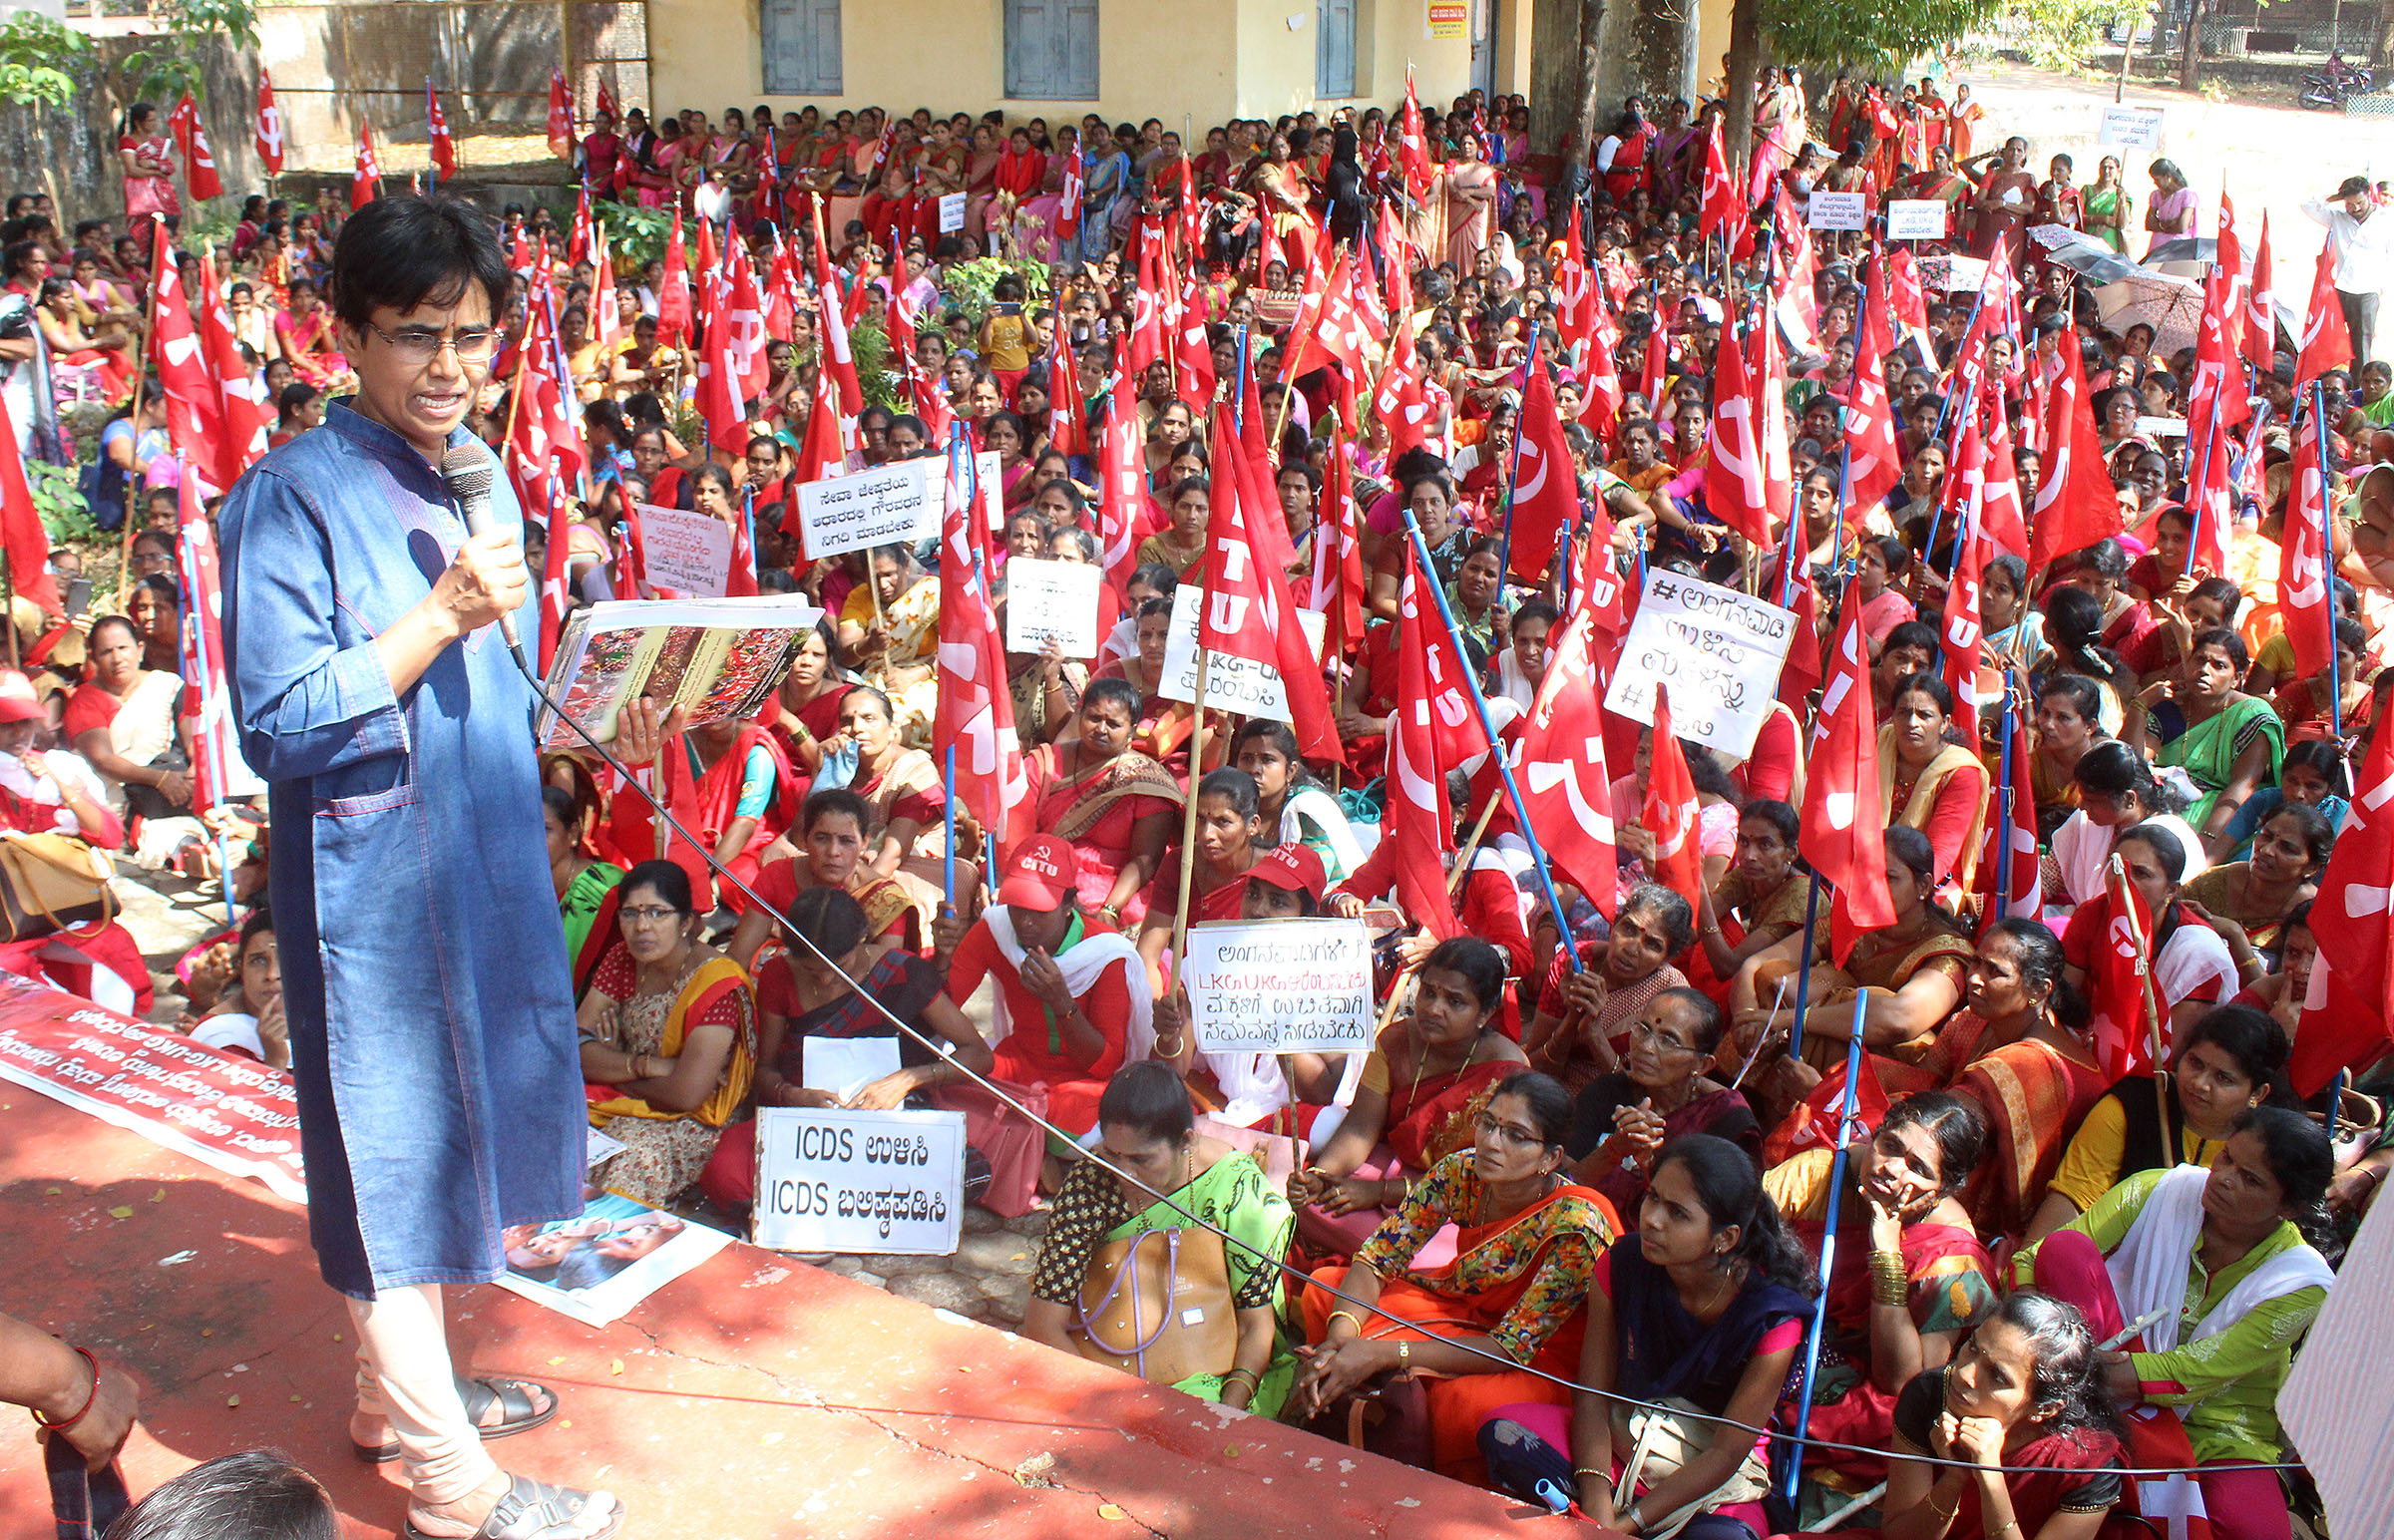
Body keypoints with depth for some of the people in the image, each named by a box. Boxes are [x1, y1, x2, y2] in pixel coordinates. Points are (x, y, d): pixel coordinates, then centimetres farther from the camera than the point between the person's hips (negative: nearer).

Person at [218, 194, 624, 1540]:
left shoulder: (481, 473, 9)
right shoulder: (292, 498, -16)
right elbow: (279, 723, -21)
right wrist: (441, 615, -26)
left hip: (489, 860, 8)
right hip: (371, 874, -8)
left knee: (455, 1118, 19)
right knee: (396, 1145, 3)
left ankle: (401, 1386, 39)